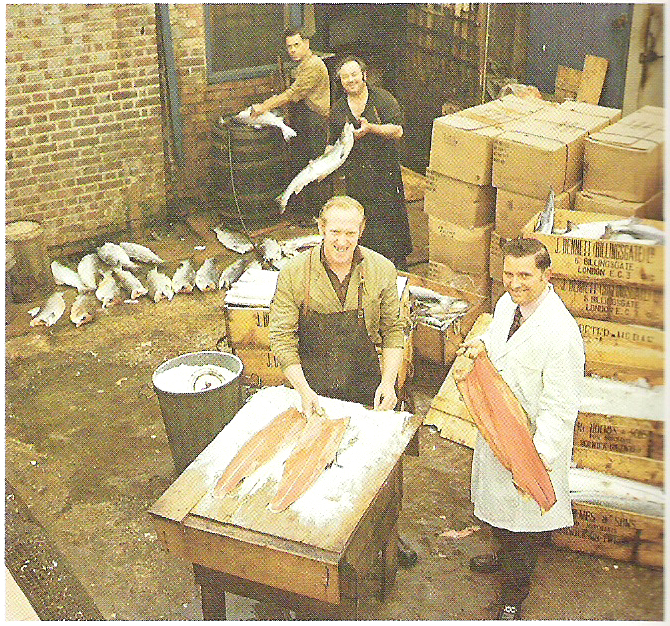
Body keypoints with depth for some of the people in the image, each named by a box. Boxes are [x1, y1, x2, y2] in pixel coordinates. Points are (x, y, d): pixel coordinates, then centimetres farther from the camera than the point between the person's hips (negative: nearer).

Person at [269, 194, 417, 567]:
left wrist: (388, 381, -12)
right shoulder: (295, 274, -13)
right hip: (314, 387, -1)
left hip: (366, 385, 2)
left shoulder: (381, 271, -8)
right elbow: (282, 338, -10)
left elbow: (394, 330, 0)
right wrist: (303, 390, -19)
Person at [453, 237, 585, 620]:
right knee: (496, 499, 28)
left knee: (524, 516, 13)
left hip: (533, 443, -7)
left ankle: (515, 593, 38)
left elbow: (560, 409, -26)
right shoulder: (507, 304, -5)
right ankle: (506, 556, 57)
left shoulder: (561, 333, -30)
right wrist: (479, 346, -7)